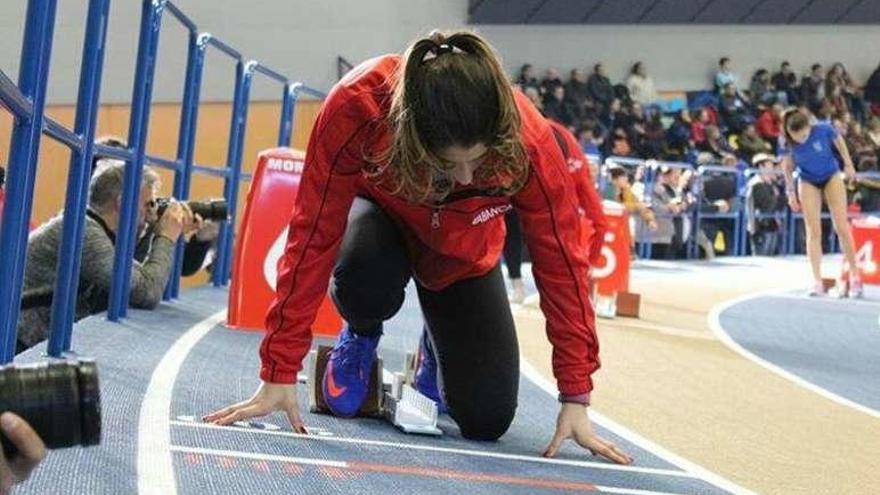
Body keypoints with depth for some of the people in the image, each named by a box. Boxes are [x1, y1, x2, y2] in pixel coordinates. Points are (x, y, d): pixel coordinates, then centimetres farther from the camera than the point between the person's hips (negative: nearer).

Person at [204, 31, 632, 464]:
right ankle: (360, 338, 1)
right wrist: (280, 375, -32)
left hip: (462, 253, 1)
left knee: (487, 419, -9)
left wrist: (575, 399, -22)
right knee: (364, 282, -38)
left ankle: (436, 349, 27)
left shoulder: (528, 142, -37)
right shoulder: (356, 107, -41)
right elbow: (314, 237, -33)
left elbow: (561, 262, -26)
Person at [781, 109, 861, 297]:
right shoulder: (787, 144, -24)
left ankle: (854, 275, 5)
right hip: (808, 182, 1)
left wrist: (848, 164, 0)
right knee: (813, 232, -5)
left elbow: (839, 141, -6)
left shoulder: (824, 130, -28)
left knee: (842, 228, -5)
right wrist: (791, 192, -5)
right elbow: (787, 167, -5)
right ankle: (817, 281, -3)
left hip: (831, 177, 0)